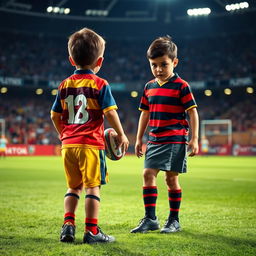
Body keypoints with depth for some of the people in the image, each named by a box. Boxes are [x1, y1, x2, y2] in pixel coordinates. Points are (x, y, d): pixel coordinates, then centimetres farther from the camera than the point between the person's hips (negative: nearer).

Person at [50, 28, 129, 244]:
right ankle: (92, 231, 2)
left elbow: (55, 116, 12)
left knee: (73, 187, 18)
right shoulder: (100, 84, -5)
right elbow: (110, 112, -12)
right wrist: (121, 135, 0)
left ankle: (68, 225, 11)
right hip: (91, 144, -5)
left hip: (68, 144, 5)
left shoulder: (64, 85, 9)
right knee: (92, 187, 1)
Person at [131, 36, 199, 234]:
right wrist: (139, 139, 16)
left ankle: (174, 220, 11)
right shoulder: (149, 87, 11)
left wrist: (194, 139, -11)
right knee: (148, 174, -1)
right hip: (154, 140, 5)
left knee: (171, 177, -2)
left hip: (175, 140, -5)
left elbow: (193, 113, -6)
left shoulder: (181, 86, -6)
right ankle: (150, 219, 7)